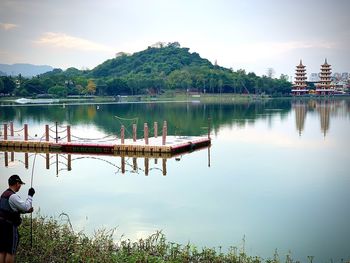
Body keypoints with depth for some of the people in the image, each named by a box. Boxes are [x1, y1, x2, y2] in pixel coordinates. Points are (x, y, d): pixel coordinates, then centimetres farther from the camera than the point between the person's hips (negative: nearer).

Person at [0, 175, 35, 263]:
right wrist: (30, 195, -7)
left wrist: (26, 210, 11)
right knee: (11, 252, -2)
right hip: (10, 226, -9)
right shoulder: (13, 196, -16)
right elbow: (26, 207, -19)